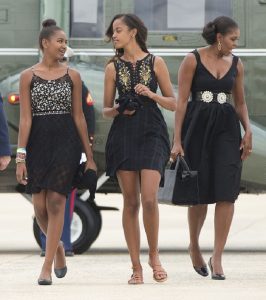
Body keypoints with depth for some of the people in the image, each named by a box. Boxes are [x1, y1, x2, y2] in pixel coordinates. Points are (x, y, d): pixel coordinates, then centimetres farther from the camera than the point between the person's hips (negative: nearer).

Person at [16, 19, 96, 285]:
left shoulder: (72, 76, 6)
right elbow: (25, 118, -1)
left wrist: (89, 156, 8)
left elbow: (78, 117, 9)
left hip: (66, 142, 0)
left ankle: (47, 267, -6)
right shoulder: (28, 76, 2)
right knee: (40, 206, 0)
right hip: (38, 141, 0)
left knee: (56, 201, -9)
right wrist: (21, 156, -7)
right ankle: (57, 247, 30)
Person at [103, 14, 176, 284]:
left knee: (149, 199, -16)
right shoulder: (113, 67, 9)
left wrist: (152, 95, -10)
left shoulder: (156, 63, 5)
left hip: (152, 133, -2)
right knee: (130, 202, 0)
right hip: (123, 136, 2)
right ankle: (136, 266, 5)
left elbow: (172, 103, 7)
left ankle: (154, 255, 4)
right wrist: (118, 110, -9)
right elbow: (106, 109, 12)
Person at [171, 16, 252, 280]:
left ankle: (217, 258, -6)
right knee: (199, 192, 5)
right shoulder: (193, 60, -3)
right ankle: (194, 246, 30)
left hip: (227, 129, 3)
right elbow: (181, 101, -4)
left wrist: (247, 131, 1)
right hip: (197, 126, -3)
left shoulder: (236, 64, 9)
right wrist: (177, 140, -8)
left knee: (226, 193, -9)